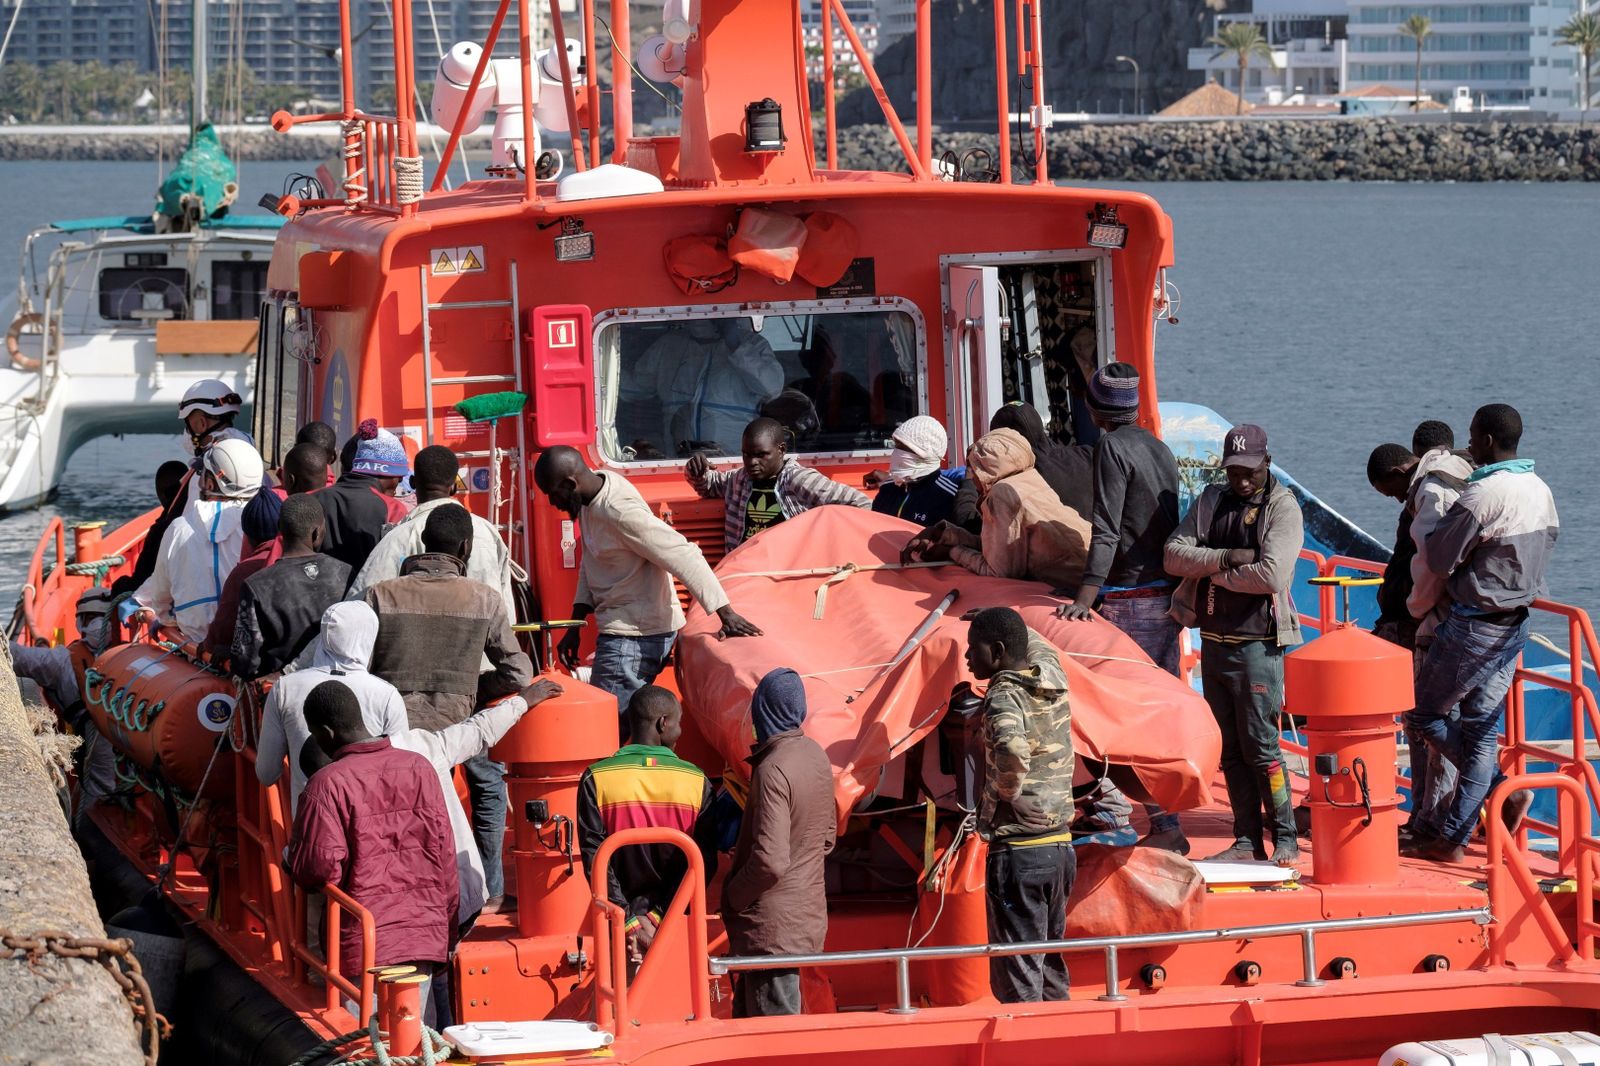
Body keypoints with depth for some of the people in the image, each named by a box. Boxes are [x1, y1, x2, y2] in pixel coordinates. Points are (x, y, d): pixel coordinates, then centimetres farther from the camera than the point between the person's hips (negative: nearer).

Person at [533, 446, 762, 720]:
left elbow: (684, 557, -27)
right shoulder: (591, 501, 5)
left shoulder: (621, 512, -25)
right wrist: (575, 627, 12)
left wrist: (726, 615, -28)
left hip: (636, 635, -10)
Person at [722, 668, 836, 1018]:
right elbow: (827, 835, 18)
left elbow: (770, 862, -26)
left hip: (772, 925, -9)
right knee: (747, 1017, 19)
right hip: (808, 916, 9)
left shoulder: (772, 771, -22)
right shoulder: (816, 756, 5)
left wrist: (734, 896, -10)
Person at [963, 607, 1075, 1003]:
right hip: (1060, 846, 8)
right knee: (1051, 966, 18)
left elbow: (1013, 753, -35)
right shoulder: (1053, 679, 7)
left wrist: (992, 804, -19)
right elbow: (1039, 646, 33)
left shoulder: (1004, 696, -15)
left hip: (1017, 851, -8)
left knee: (1017, 980, -5)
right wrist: (1003, 624, 43)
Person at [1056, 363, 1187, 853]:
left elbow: (1106, 532, -18)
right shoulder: (1159, 447, 13)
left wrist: (1085, 598, -22)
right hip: (1166, 593, 8)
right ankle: (1168, 819, 14)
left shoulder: (1113, 447, -10)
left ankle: (1165, 826, -9)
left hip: (1129, 598, -8)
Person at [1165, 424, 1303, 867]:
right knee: (1229, 749, 9)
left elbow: (1272, 576, -19)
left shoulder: (1282, 507, -6)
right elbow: (1174, 555, 0)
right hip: (1212, 642, 6)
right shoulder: (1211, 502, 12)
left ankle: (1285, 840, -1)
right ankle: (1247, 839, 14)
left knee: (1260, 746, -7)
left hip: (1257, 644, -6)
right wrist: (1226, 557, -14)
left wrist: (1214, 572, -8)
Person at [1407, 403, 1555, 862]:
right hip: (1515, 625, 8)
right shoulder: (1541, 492, 6)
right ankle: (1453, 838, 10)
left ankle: (1503, 788, -3)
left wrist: (1431, 530, 4)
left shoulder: (1482, 494, -21)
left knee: (1425, 713, 7)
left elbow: (1439, 560, -16)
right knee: (1481, 729, 10)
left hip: (1474, 625, -8)